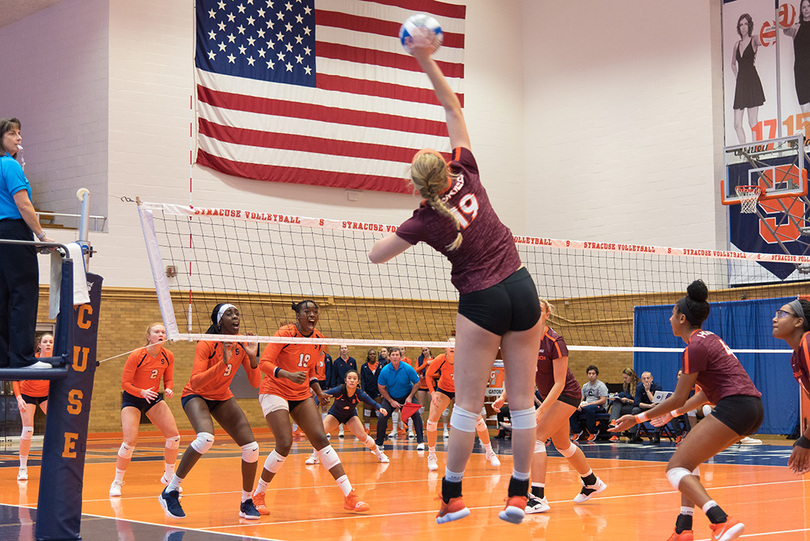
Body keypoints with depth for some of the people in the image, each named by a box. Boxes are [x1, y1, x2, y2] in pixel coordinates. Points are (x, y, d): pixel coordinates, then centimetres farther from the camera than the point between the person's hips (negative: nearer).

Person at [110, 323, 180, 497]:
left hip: (153, 398, 5)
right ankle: (117, 481, 3)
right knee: (130, 441, -18)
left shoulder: (168, 356, -7)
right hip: (132, 399, -5)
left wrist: (168, 389, -17)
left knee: (174, 436, -7)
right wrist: (142, 392, -33)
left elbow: (169, 379, 6)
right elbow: (125, 383, -17)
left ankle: (168, 476, 14)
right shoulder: (136, 355, -21)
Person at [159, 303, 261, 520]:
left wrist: (252, 358, -23)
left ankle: (246, 502, 11)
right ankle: (170, 492, -19)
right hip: (196, 395, -6)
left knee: (251, 447, -8)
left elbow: (254, 383, -6)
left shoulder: (242, 345, -8)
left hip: (222, 398, 6)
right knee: (205, 438, -34)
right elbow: (195, 382, -32)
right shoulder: (206, 344, -24)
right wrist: (223, 363, -40)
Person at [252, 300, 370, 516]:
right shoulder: (285, 334, -15)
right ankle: (258, 496, -1)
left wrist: (319, 392, 5)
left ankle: (349, 495, -5)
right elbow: (264, 363, -22)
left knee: (321, 439, -4)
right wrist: (289, 375, -37)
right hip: (275, 391, -6)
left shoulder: (318, 340, 4)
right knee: (284, 444, -19)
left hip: (302, 395, 6)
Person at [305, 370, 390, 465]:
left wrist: (380, 408, -47)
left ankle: (379, 454, 9)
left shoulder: (359, 394, -28)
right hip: (334, 414, -1)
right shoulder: (339, 390, -32)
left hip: (350, 416, 1)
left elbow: (373, 403, -26)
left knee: (362, 436, -19)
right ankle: (314, 457, -1)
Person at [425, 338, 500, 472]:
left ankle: (490, 452, 11)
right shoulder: (440, 360, -26)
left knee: (478, 419, -10)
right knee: (432, 419, -18)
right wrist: (432, 393, -17)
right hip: (443, 389, 0)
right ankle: (431, 456, 0)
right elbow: (428, 375, -8)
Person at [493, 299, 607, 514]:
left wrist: (541, 410, -32)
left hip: (566, 395, -8)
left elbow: (559, 383, -26)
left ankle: (538, 497, -22)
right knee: (562, 444, 20)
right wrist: (503, 397, -10)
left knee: (537, 437, -19)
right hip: (548, 396, 8)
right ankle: (592, 483, 42)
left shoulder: (555, 342, -26)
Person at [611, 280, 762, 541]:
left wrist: (638, 418, 4)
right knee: (688, 460, 21)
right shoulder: (709, 338, 20)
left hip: (734, 407, -10)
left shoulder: (695, 347, -8)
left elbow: (678, 398, -6)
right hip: (752, 409, 10)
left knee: (676, 467, -9)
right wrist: (673, 413, 34)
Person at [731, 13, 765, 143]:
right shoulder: (737, 45, 17)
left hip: (752, 83, -6)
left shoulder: (753, 40, 1)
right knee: (737, 124, 0)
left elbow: (762, 41, -24)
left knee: (753, 123, -7)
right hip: (740, 84, 6)